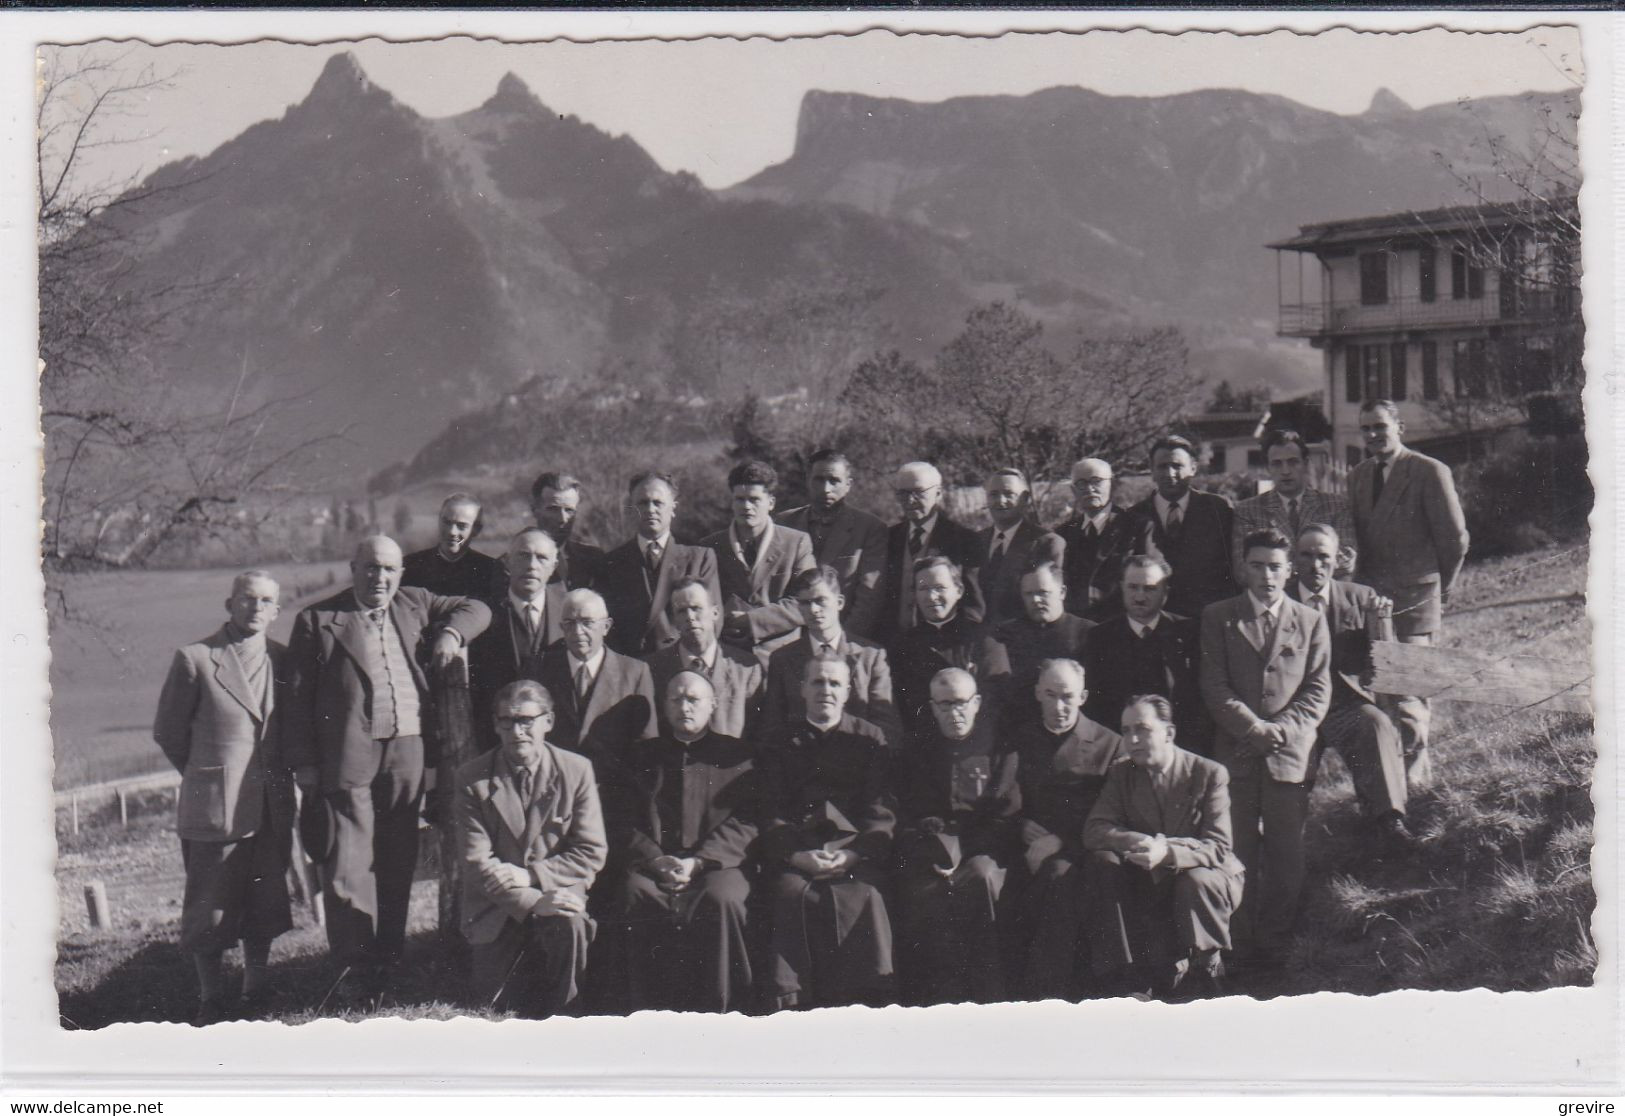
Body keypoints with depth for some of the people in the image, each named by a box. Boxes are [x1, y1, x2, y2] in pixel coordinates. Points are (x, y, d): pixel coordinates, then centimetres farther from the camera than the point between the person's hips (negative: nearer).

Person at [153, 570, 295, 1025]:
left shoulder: (282, 660, 7)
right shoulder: (195, 659, -6)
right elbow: (168, 731, 2)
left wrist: (278, 774, 11)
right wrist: (207, 775, 8)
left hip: (272, 807, 4)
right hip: (213, 807, -4)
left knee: (264, 901, 11)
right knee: (210, 906, 3)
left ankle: (256, 993, 23)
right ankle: (210, 1000, 16)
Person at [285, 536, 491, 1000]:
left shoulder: (415, 605, 15)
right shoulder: (318, 620, 4)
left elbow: (475, 609, 24)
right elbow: (298, 698, 3)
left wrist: (451, 634, 3)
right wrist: (304, 763, -3)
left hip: (407, 754, 4)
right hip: (347, 757, -4)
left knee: (398, 864, 9)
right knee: (347, 866, -8)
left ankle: (388, 959, 19)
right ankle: (356, 964, 2)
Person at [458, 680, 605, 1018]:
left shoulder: (577, 770, -4)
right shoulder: (471, 779, -6)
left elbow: (591, 854, -5)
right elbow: (478, 863, -11)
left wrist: (529, 875, -18)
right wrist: (531, 902, -26)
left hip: (556, 890, 0)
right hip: (495, 908, 0)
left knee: (568, 924, -32)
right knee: (495, 1002, -8)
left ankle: (555, 1016, -7)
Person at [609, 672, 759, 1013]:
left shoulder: (737, 755, 17)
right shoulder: (642, 757, 24)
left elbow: (746, 821, 4)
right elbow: (624, 821, 13)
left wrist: (698, 861, -11)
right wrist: (656, 860, -8)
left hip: (717, 864, -2)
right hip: (651, 865, 2)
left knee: (721, 899, -35)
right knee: (634, 894, -32)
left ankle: (722, 1009, -25)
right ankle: (648, 1014, -24)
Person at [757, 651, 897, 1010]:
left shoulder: (869, 738, 18)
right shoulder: (779, 745, 20)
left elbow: (882, 812, 8)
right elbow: (771, 814, 9)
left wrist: (852, 854, -11)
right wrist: (797, 854, -11)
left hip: (856, 852, -1)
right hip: (795, 856, 1)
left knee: (865, 894, -31)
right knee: (791, 893, -30)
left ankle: (868, 1001, -23)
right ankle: (787, 1002, -24)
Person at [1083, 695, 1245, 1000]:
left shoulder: (1210, 773, -12)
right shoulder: (1121, 773, 0)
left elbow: (1218, 848, -21)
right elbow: (1093, 830, -10)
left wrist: (1168, 852, -41)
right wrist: (1135, 841, -31)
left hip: (1204, 875, -4)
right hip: (1149, 883, 4)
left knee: (1195, 882, -37)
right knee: (1102, 863, -23)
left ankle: (1207, 972, -8)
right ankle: (1126, 982, -22)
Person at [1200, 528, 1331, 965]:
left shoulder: (1311, 621, 10)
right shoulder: (1218, 618, 8)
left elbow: (1318, 690, 5)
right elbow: (1214, 686, 1)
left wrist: (1280, 731, -10)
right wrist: (1253, 728, -11)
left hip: (1289, 755, 1)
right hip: (1235, 753, -1)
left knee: (1287, 856, 0)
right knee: (1238, 855, 0)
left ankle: (1274, 943, 11)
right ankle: (1241, 945, 10)